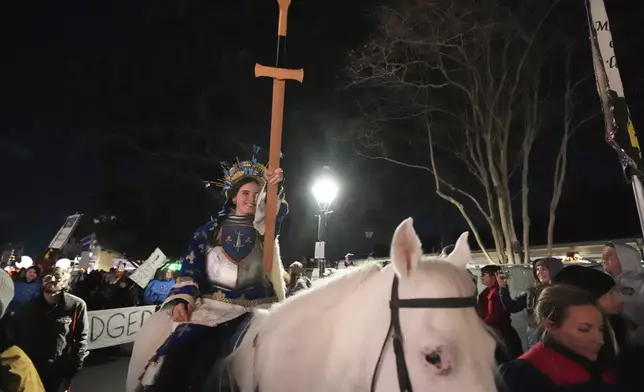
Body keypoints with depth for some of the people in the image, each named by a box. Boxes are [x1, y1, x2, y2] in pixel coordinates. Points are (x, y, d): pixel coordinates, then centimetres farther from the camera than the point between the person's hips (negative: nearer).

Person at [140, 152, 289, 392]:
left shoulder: (264, 231, 10)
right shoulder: (210, 231, 12)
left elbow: (277, 212, -11)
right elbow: (190, 270, 9)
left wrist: (275, 188, -30)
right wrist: (181, 300, -7)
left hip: (252, 308, -1)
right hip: (210, 304, 1)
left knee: (207, 360, -24)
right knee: (177, 351, -23)